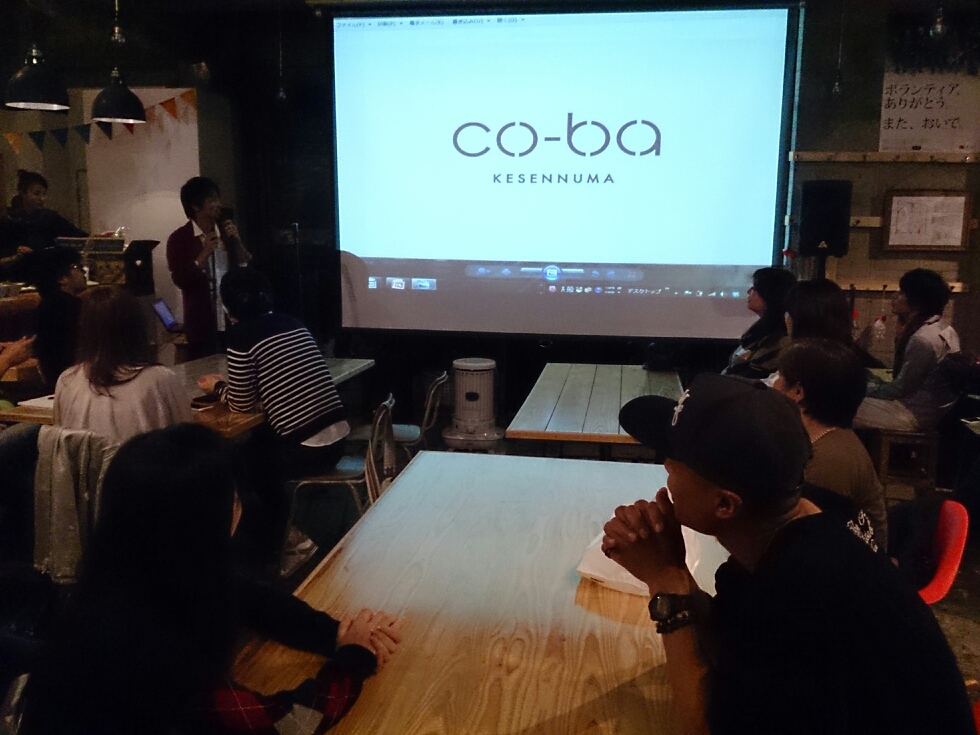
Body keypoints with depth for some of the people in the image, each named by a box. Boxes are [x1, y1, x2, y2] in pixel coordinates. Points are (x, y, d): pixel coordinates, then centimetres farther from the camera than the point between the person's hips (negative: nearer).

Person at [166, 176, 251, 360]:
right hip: (203, 322, -4)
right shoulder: (179, 238, -4)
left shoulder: (227, 230, 11)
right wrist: (205, 253, -18)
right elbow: (181, 280, -11)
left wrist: (236, 240, -6)